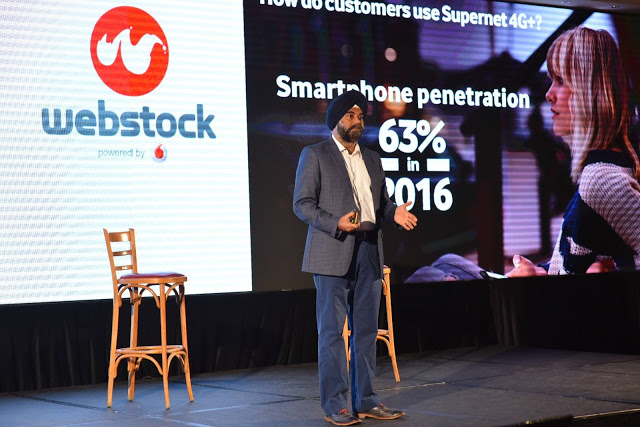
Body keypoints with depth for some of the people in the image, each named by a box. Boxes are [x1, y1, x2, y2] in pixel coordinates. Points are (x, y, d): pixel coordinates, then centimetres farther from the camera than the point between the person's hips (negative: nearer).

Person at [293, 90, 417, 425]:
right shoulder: (315, 155, 0)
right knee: (332, 331, -3)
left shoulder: (372, 159, 18)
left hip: (369, 254, 6)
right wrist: (336, 223, -20)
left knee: (366, 331, 8)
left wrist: (394, 212, -2)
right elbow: (302, 203, -6)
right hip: (333, 255, -6)